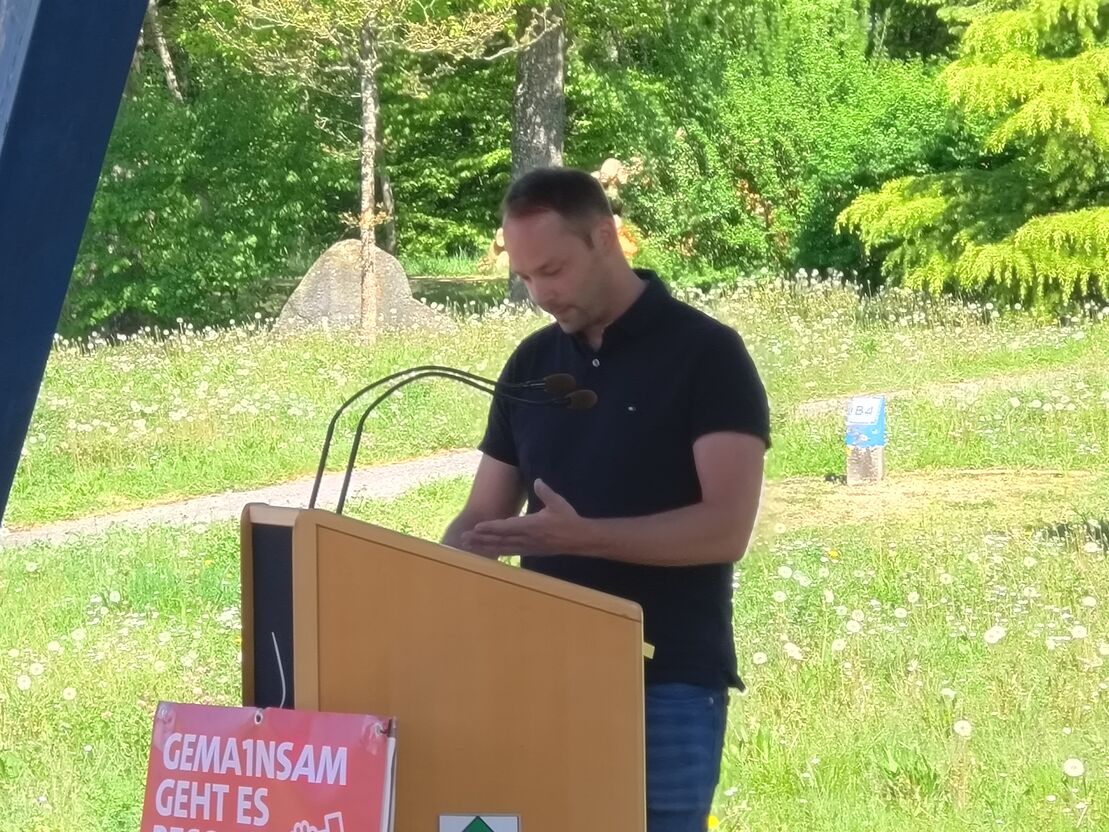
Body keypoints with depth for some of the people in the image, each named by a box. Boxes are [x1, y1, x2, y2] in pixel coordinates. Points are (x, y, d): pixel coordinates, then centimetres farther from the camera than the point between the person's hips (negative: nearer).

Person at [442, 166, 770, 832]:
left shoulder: (706, 354, -7)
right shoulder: (532, 363, 12)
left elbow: (727, 528, -15)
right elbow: (484, 515, 14)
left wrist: (578, 535, -25)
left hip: (667, 684, -5)